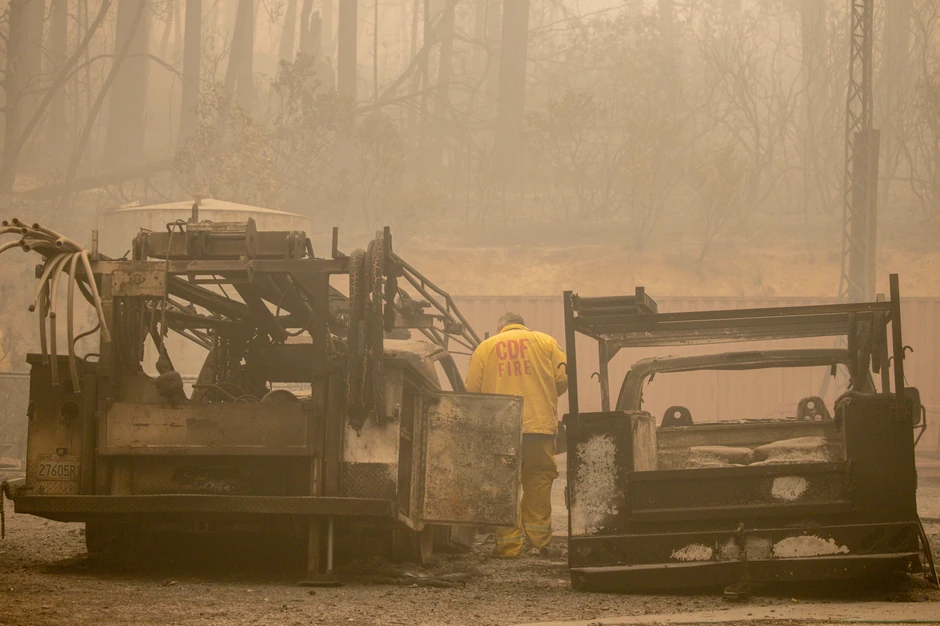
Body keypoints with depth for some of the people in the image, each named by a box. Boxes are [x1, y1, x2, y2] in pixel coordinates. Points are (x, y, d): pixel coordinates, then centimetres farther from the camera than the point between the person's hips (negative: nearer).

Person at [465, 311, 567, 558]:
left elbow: (472, 390, 3)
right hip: (540, 424, 0)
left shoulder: (485, 348, 9)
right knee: (538, 481, 9)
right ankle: (538, 540, 9)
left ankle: (508, 544, 2)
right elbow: (563, 378, 3)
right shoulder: (545, 342, 10)